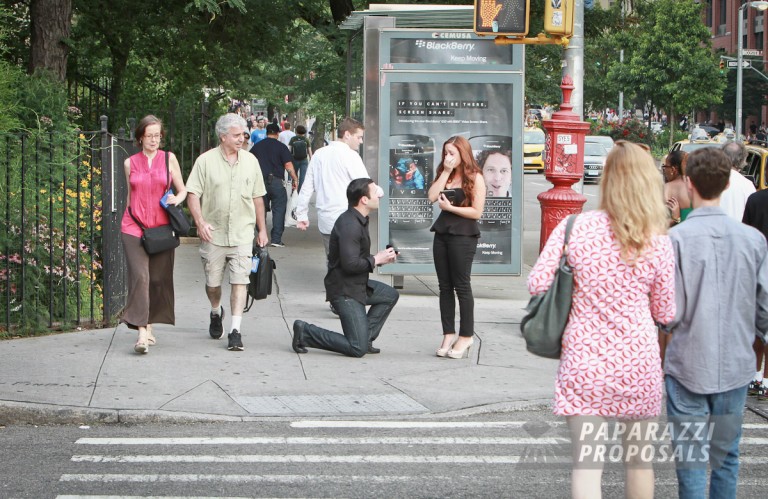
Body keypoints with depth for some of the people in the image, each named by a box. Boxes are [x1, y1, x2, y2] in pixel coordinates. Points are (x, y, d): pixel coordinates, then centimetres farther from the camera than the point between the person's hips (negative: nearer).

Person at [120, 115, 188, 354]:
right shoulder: (130, 163, 9)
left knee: (158, 279, 4)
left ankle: (150, 327, 21)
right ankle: (142, 333, -19)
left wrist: (177, 199, -10)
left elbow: (183, 190, 11)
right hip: (134, 227, -1)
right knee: (140, 276, -15)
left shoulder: (169, 159, 7)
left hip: (161, 227, 1)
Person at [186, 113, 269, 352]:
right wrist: (200, 222, -16)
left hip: (242, 233, 1)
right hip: (213, 233, -1)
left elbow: (257, 197, 14)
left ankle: (236, 330, -9)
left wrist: (262, 229, 13)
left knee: (240, 280, -10)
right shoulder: (206, 161, -2)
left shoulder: (250, 161, 8)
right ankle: (216, 312, 40)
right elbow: (193, 194, -4)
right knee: (212, 282, 10)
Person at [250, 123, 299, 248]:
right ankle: (276, 239, -5)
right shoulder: (281, 147, -3)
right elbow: (288, 165, -10)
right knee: (278, 209, 1)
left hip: (259, 181, 4)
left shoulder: (257, 146, 9)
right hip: (276, 181, -4)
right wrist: (295, 179, -2)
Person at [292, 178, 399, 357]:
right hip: (344, 290, -10)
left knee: (391, 295, 25)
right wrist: (375, 260, -14)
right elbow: (350, 264, -29)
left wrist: (381, 257, 5)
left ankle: (364, 338, 18)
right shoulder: (349, 225, -23)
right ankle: (305, 332, -4)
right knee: (358, 349, -12)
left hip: (357, 285, 10)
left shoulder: (359, 221, 11)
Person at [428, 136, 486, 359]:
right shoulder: (445, 175, 14)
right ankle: (448, 335, 11)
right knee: (445, 286, 6)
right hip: (442, 232, 7)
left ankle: (466, 337, 2)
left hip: (463, 235, -7)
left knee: (462, 286, -3)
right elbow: (432, 197, -2)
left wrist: (450, 207, -14)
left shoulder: (475, 178, -5)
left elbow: (477, 211, -10)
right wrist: (446, 172, -4)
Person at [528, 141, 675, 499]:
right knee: (639, 459, 16)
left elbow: (537, 283, -4)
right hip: (637, 362, 1)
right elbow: (665, 313, 1)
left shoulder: (574, 228, -7)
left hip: (584, 361, -1)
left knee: (586, 462, 0)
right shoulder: (658, 243, -6)